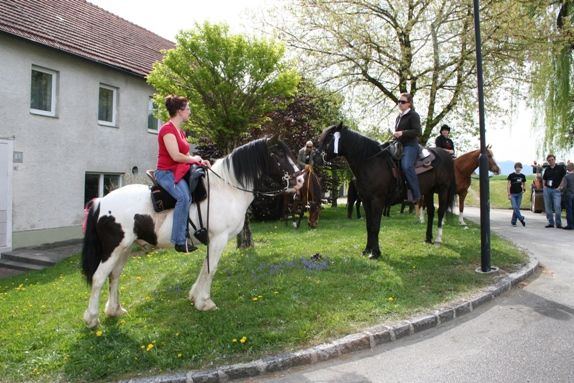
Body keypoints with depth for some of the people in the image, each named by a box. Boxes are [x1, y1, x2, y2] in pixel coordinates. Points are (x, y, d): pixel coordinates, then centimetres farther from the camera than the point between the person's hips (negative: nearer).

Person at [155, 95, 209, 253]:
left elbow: (185, 155, 16)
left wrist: (199, 161, -2)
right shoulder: (167, 129, -12)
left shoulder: (180, 131, 18)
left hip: (179, 172, 10)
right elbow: (176, 156, -21)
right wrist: (194, 159, -7)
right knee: (184, 197, -32)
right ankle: (180, 241, -31)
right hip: (167, 172, -10)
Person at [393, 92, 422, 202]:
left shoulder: (413, 115, -3)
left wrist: (402, 133, -20)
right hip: (399, 145, 10)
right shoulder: (399, 117, 22)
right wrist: (395, 135, 16)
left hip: (410, 145, -9)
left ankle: (415, 194, -25)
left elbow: (417, 131, -14)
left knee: (406, 166, -31)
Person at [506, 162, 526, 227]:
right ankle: (521, 219, -6)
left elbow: (523, 184, 17)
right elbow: (508, 185, -4)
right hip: (512, 194, -3)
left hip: (519, 194, 3)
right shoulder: (511, 175, -4)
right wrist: (509, 194, -9)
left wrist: (524, 189, -4)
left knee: (517, 208, 3)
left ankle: (513, 222, 12)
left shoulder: (522, 176, 5)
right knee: (515, 207, -13)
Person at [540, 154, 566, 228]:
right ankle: (550, 223, 13)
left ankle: (558, 223, -1)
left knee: (557, 207, -10)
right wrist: (544, 186, 9)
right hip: (547, 189, 4)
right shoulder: (547, 169, 12)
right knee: (548, 207, 5)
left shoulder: (560, 168, 1)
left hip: (556, 190, -4)